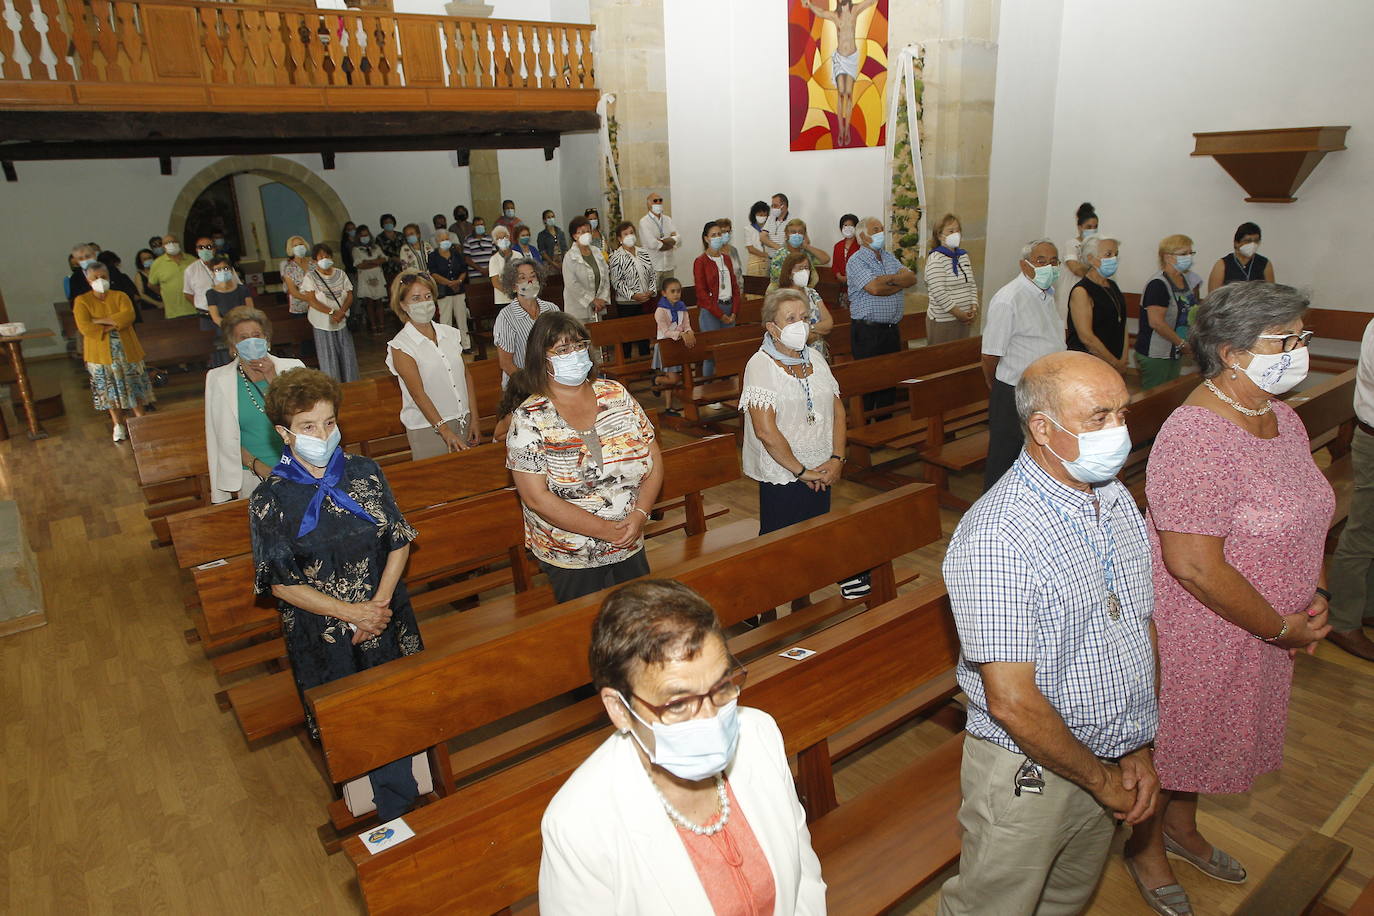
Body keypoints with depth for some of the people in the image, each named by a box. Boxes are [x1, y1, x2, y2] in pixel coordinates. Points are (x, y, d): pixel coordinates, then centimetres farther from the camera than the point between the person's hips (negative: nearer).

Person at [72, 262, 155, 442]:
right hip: (101, 353, 0)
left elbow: (128, 316, -18)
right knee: (109, 390, 8)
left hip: (126, 350, 1)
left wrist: (100, 321, -19)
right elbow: (84, 327, -15)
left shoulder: (120, 296, 1)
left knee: (133, 386, 7)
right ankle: (118, 425, 19)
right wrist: (113, 325, -15)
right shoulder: (81, 301, -2)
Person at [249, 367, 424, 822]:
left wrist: (378, 605, -13)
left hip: (387, 624, 2)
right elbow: (281, 583, -9)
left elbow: (399, 542, 0)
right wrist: (352, 613, -17)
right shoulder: (270, 499, -10)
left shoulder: (365, 473, -4)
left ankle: (399, 813, 35)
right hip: (322, 638, -2)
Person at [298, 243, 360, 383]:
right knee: (329, 358, 1)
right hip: (323, 324, -3)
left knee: (347, 356, 7)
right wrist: (332, 312, -21)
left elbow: (349, 295, 3)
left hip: (342, 323, 3)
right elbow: (312, 300, -11)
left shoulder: (340, 274, 7)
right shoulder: (311, 277, -4)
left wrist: (342, 312, -16)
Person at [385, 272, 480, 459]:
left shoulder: (451, 334, 7)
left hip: (464, 422, 5)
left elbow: (466, 375, 10)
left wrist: (474, 418, 5)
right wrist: (445, 431, -22)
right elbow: (418, 393, -15)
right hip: (428, 428, -5)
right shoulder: (401, 346, -9)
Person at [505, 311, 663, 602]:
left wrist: (640, 514, -15)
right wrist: (607, 530, -21)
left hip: (631, 549, 4)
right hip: (571, 562, -4)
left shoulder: (616, 394, -1)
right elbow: (537, 498, -19)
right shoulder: (529, 419, -12)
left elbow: (654, 458, 1)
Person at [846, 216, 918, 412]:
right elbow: (874, 288, -21)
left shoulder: (890, 257, 15)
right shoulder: (857, 260, -7)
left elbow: (911, 279, 5)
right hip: (867, 332, -7)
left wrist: (888, 279, -11)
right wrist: (898, 278, -4)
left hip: (892, 329, 7)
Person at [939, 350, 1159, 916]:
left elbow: (1142, 624, 7)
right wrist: (1101, 779, -12)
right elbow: (1012, 703, -28)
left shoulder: (1118, 500, -1)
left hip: (1110, 763, 7)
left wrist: (1139, 752, 1)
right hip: (1030, 774, -7)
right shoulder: (997, 539, -30)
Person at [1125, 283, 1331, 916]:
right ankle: (1146, 846, 39)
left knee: (1207, 734, 27)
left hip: (1262, 625, 9)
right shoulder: (1198, 438, -29)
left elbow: (1301, 522, 14)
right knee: (1170, 738, 13)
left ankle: (1182, 825, 52)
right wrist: (1281, 627, -18)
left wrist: (1315, 595, 1)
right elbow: (1194, 566, -29)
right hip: (1196, 632, -8)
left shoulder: (1282, 418, 2)